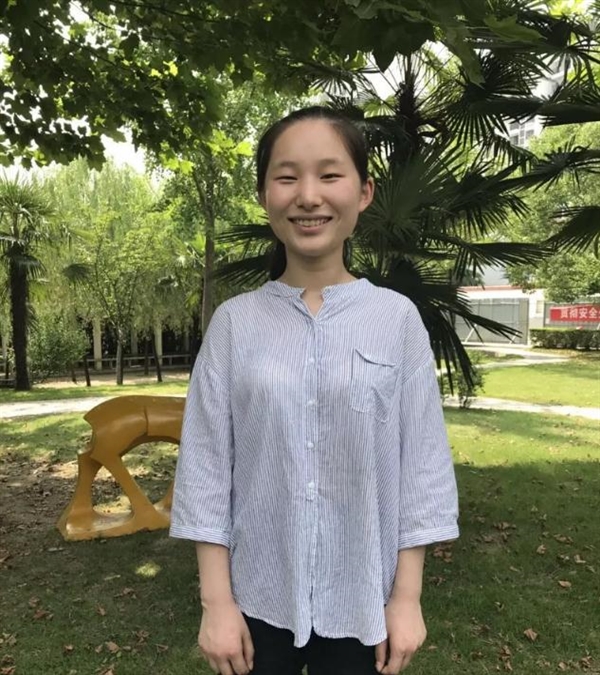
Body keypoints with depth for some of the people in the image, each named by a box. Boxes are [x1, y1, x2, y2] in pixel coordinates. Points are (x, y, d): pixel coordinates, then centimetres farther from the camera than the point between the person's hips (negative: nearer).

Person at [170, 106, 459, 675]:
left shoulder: (397, 318, -8)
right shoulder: (234, 322, -7)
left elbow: (421, 461, -4)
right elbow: (206, 462, -5)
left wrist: (406, 597, -2)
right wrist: (216, 600, -4)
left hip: (361, 599, 0)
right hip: (258, 597, 1)